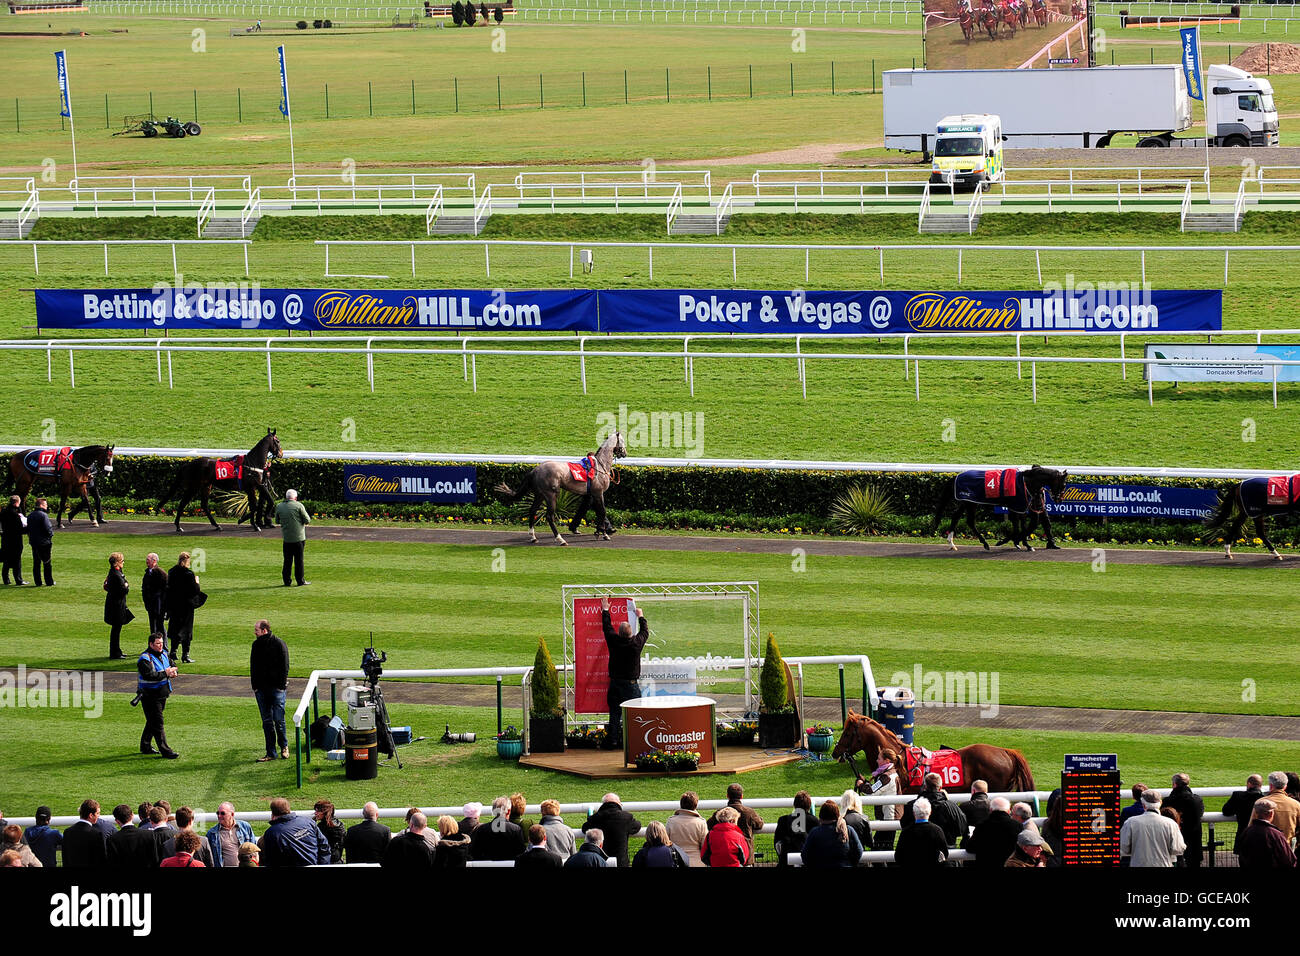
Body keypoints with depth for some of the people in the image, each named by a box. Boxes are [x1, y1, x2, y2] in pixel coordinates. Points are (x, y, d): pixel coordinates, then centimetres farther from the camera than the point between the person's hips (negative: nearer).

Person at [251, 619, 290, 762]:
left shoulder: (279, 644, -8)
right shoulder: (256, 645, 8)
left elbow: (284, 667, -6)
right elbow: (253, 667, 13)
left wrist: (281, 686, -12)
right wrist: (255, 686, 6)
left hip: (276, 687, -5)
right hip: (261, 689, 5)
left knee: (278, 719, -3)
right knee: (267, 722, 5)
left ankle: (283, 746, 19)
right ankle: (271, 753, 9)